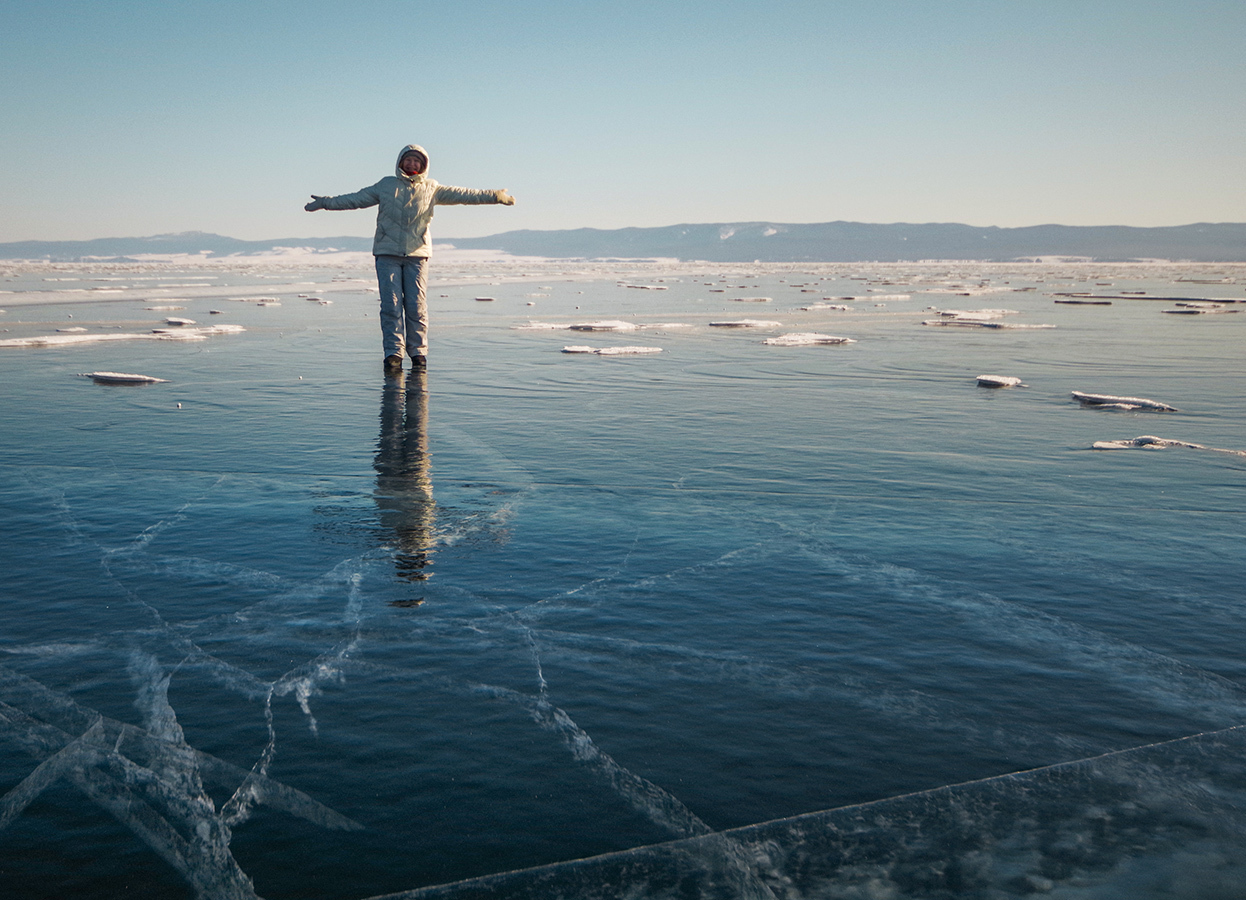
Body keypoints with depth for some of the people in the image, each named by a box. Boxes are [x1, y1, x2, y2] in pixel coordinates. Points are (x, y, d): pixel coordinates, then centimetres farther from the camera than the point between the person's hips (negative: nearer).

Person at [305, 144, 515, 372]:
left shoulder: (431, 189, 11)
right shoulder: (386, 185, 12)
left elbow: (461, 194, 8)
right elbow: (356, 199, 15)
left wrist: (494, 196, 3)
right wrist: (326, 202, 11)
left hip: (417, 253, 0)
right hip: (387, 253, 0)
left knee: (417, 306, -3)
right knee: (391, 305, -7)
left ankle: (418, 352, 7)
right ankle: (393, 353, -5)